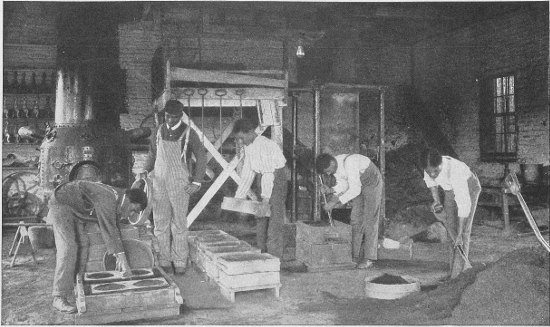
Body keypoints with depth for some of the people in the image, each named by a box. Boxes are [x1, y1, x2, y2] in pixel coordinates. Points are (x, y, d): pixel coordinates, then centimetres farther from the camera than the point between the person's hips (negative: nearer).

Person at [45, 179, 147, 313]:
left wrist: (119, 256, -5)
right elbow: (109, 230, -38)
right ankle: (59, 298, -15)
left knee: (83, 247, 1)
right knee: (68, 248, -16)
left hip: (78, 212, 9)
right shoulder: (107, 200, -34)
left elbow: (114, 230, 0)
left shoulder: (118, 199, -6)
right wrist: (121, 256, -37)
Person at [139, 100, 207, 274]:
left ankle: (180, 262, 10)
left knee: (179, 224, 1)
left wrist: (196, 182, -7)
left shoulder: (188, 133, -5)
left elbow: (201, 157, -1)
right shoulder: (158, 132, 6)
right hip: (159, 183, 4)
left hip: (180, 185, -3)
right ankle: (164, 260, 15)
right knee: (161, 224, 5)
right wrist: (145, 170, 2)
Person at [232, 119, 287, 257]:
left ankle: (275, 257, -3)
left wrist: (266, 196, -31)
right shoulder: (248, 147, 5)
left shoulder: (264, 145, -22)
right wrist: (238, 196, 9)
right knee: (261, 218, 12)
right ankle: (262, 253, 21)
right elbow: (247, 173, 10)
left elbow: (268, 172, -27)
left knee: (274, 219, -8)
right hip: (265, 180, 9)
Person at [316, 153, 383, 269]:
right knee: (356, 219, 4)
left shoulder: (348, 162, -36)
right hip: (359, 185, 8)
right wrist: (331, 190, -19)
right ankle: (357, 255, 8)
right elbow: (343, 185, 0)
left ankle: (369, 258, -7)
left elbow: (355, 189, -35)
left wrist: (336, 201, -36)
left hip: (373, 183, -8)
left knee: (369, 220, -10)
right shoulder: (333, 165, -10)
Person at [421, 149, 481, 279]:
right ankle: (454, 263, 12)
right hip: (450, 189, 6)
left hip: (469, 188, -6)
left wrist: (459, 235, -40)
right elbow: (429, 180, 2)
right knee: (450, 225, 3)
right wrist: (436, 200, -9)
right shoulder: (429, 167, -25)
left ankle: (459, 269, -8)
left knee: (464, 228, -13)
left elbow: (464, 204, -41)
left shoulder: (454, 170, -42)